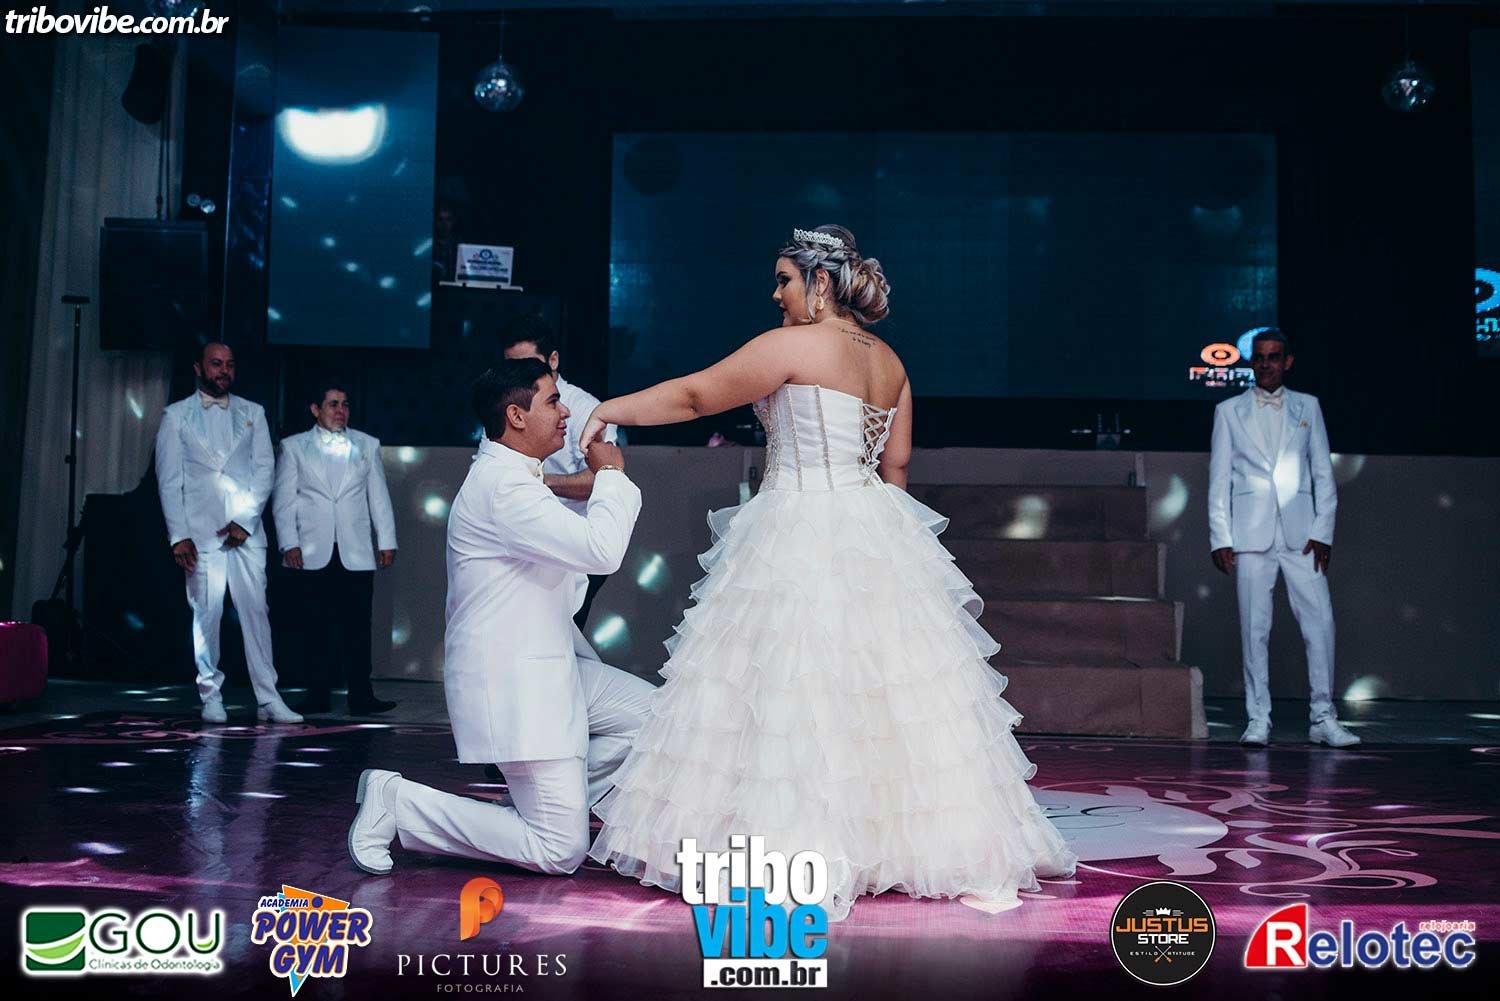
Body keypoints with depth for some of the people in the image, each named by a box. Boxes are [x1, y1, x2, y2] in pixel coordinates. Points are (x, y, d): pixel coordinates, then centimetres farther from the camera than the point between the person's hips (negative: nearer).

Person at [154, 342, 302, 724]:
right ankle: (211, 697, 9)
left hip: (245, 530, 1)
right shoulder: (176, 416, 8)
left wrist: (245, 521, -5)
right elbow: (169, 479, 3)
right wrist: (178, 535, -5)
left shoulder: (252, 413, 13)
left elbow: (264, 470, 7)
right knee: (207, 614, -1)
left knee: (256, 611, -2)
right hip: (200, 531, -1)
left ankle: (268, 698, 0)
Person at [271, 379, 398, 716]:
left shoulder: (367, 445, 15)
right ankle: (317, 697, 7)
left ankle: (361, 697, -1)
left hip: (356, 553, 1)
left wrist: (386, 541, 7)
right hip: (312, 554, -1)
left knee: (358, 627, -3)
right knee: (317, 629, 0)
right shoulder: (294, 447, 10)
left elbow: (379, 497, 13)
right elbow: (283, 500, 6)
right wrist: (289, 544, -4)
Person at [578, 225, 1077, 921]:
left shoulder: (793, 346, -10)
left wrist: (611, 410, 4)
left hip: (799, 538, -8)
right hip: (877, 540, 8)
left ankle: (797, 849, 2)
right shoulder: (889, 361, 12)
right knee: (889, 688, 12)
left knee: (794, 694, -3)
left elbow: (695, 396, -6)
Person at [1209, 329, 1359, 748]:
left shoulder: (1308, 407, 13)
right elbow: (1219, 480, 7)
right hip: (1251, 534, -1)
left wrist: (1323, 532, 1)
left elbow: (1323, 474, 11)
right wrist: (1220, 538, -1)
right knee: (1254, 627, -1)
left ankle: (1323, 718, 4)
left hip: (1301, 533, 1)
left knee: (1320, 622, -5)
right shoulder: (1229, 411, 10)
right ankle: (1258, 719, 7)